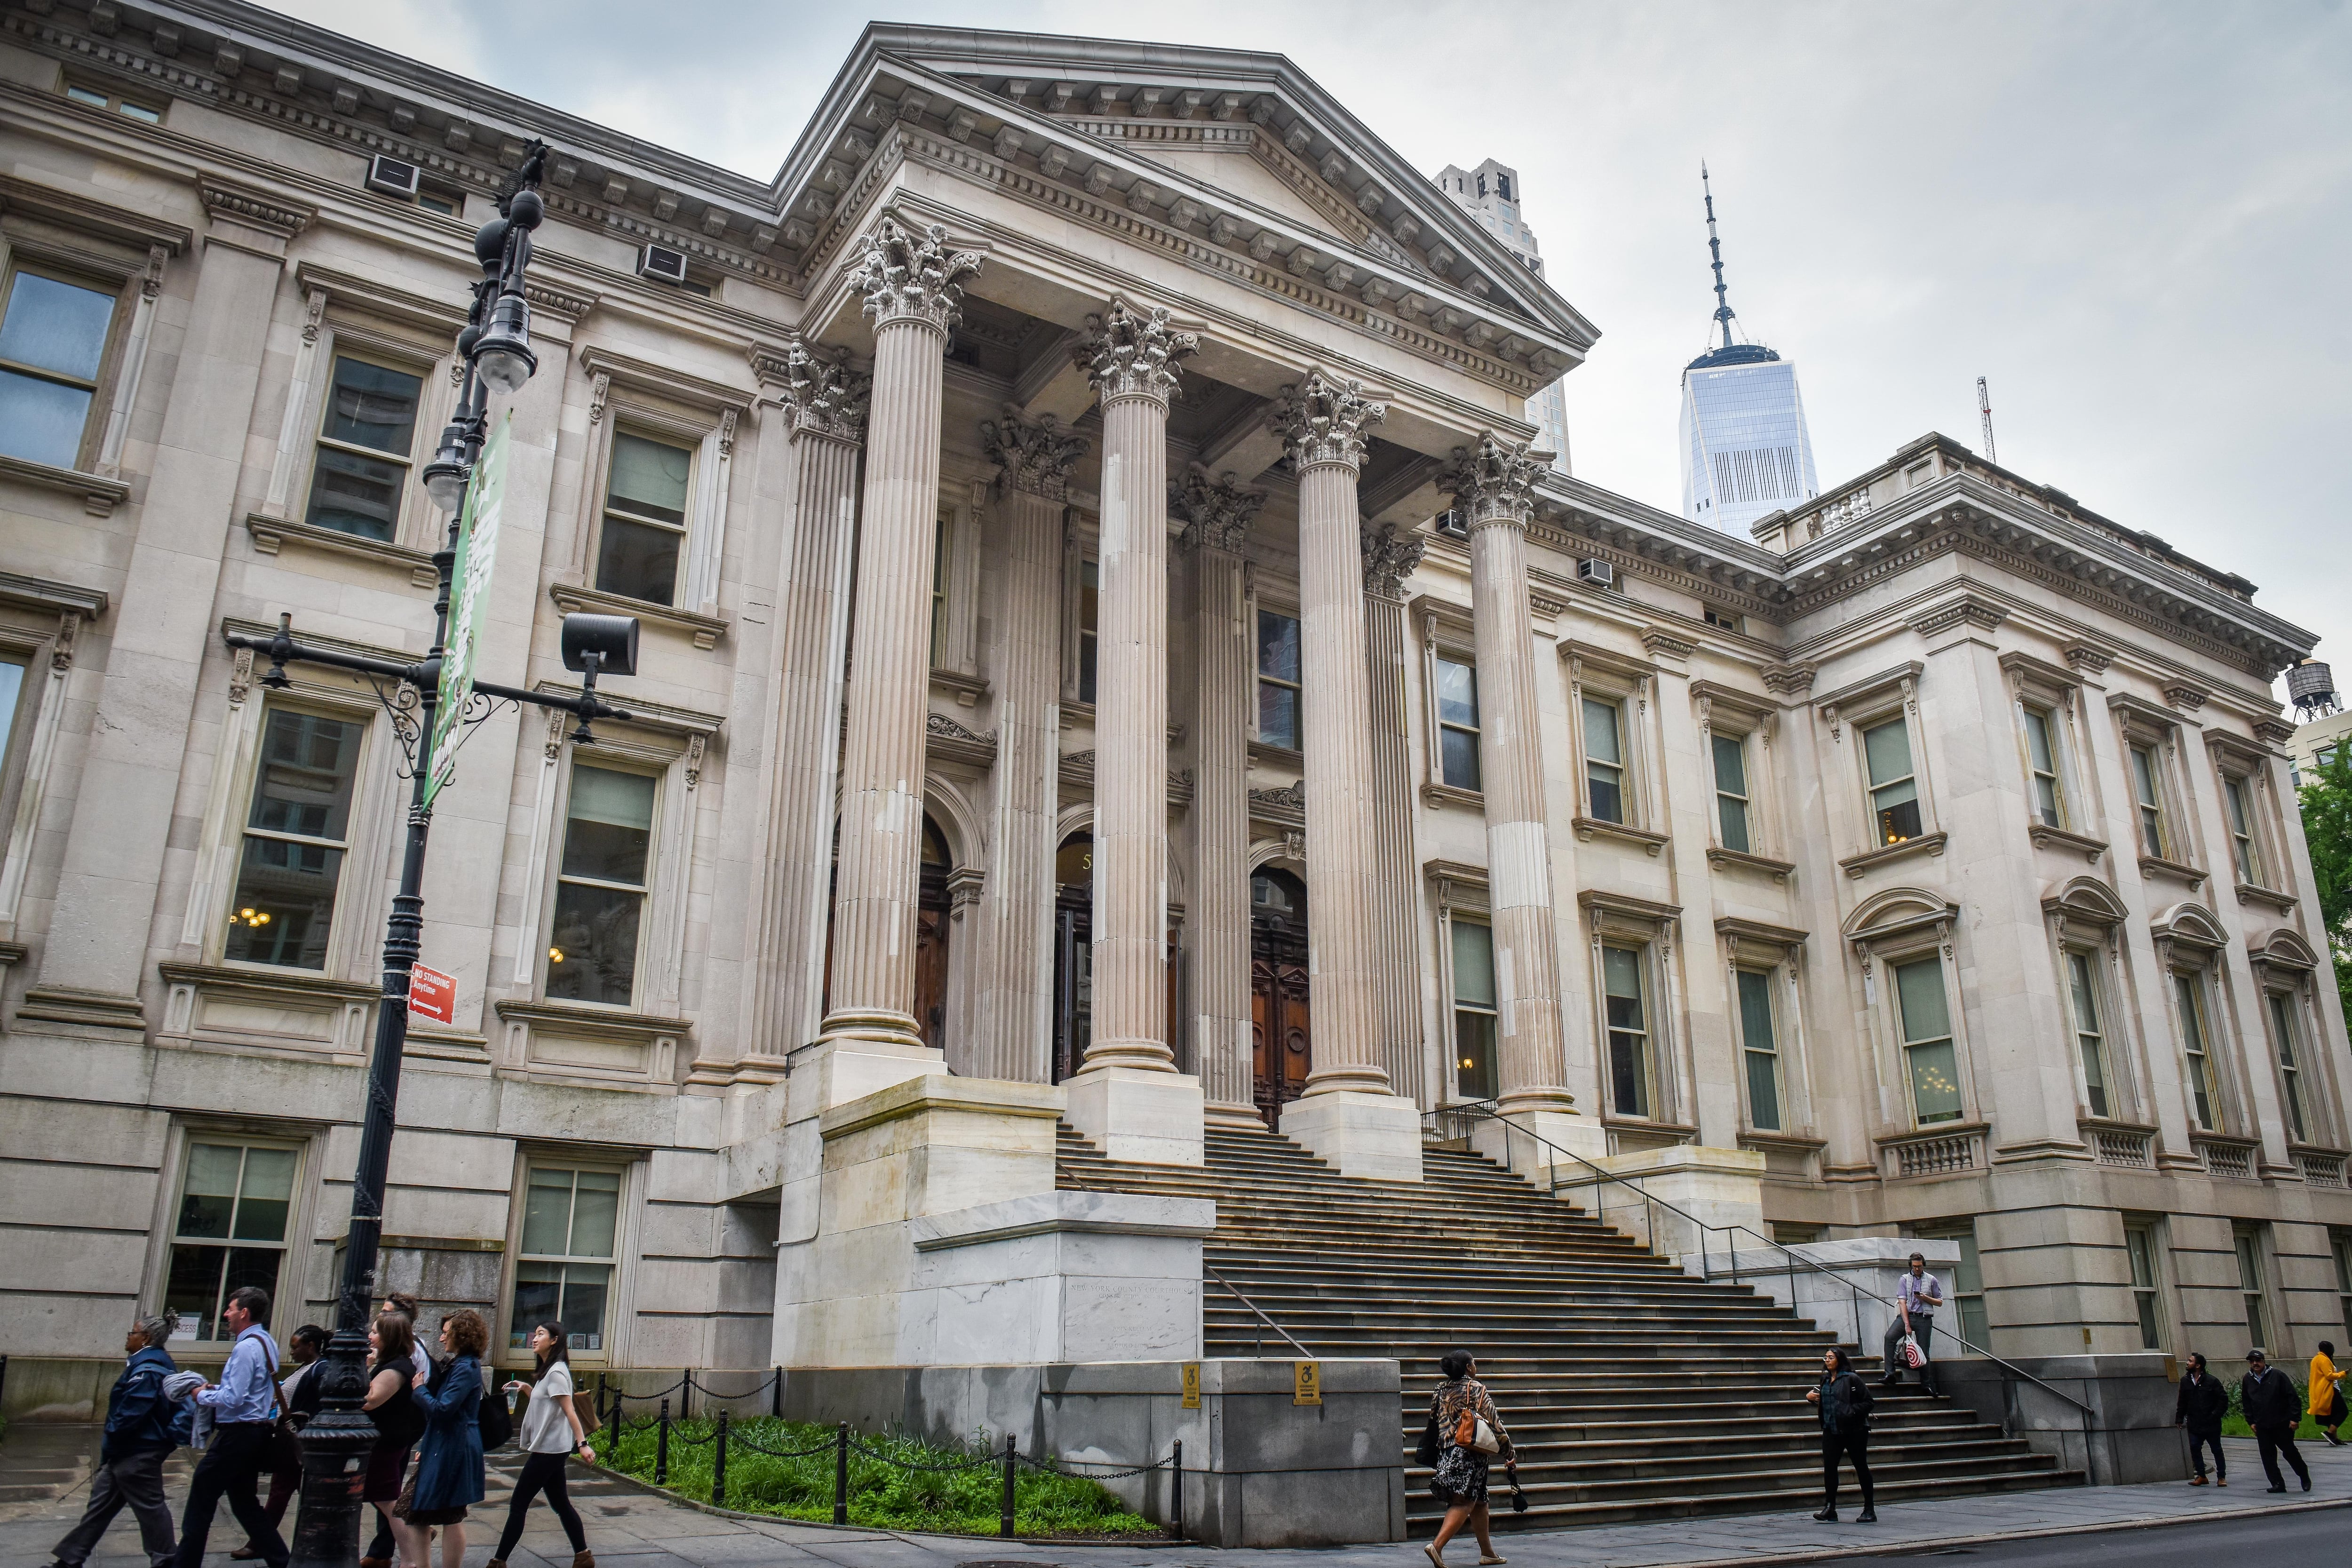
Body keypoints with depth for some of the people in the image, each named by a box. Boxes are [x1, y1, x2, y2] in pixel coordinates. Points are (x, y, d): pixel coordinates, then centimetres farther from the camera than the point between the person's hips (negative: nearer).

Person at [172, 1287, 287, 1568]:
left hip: (238, 1434, -10)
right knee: (244, 1502, 15)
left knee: (200, 1502, 3)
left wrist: (203, 1395, -6)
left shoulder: (246, 1348, -19)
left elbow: (233, 1399, -23)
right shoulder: (268, 1343, 12)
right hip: (258, 1431, 10)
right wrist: (216, 1389, 11)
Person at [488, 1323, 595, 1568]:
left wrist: (582, 1443, -26)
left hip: (548, 1449, -10)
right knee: (560, 1503, 12)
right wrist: (526, 1388, 8)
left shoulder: (556, 1372, -15)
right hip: (549, 1448, 10)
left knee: (518, 1506, -3)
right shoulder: (547, 1371, 16)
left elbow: (569, 1410, -20)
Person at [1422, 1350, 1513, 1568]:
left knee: (1479, 1502, 17)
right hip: (1470, 1452, -7)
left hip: (1446, 1451, 7)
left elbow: (1433, 1420, 16)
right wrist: (1510, 1456, -1)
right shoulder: (1476, 1388, -5)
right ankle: (1437, 1546, -23)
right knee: (1463, 1503, -9)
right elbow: (1494, 1423, -7)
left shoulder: (1441, 1390, 13)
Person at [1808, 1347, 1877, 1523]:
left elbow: (1868, 1402, -11)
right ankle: (1830, 1510, 2)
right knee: (1829, 1468, -1)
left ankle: (1870, 1510, 15)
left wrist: (1851, 1412, -22)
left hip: (1853, 1430, -6)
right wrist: (1810, 1397, 6)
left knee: (1861, 1467, 5)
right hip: (1831, 1430, 6)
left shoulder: (1851, 1379, -10)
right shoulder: (1826, 1380, 12)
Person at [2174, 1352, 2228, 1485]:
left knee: (2217, 1450, 6)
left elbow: (2223, 1399, -6)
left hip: (2211, 1424, -4)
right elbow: (2182, 1402, 11)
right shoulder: (2185, 1381, 6)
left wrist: (2216, 1415, -13)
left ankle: (2221, 1477, 17)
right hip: (2194, 1424, 4)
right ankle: (2201, 1476, 11)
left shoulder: (2212, 1381, -8)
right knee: (2195, 1449, 0)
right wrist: (2179, 1419, 7)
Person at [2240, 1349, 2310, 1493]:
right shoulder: (2248, 1380, 7)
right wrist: (2251, 1422, 10)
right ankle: (2278, 1484, 5)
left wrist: (2295, 1418, -13)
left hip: (2283, 1424, -4)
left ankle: (2305, 1476, 30)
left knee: (2290, 1452, 6)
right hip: (2262, 1427, 4)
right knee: (2268, 1456, 0)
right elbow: (2246, 1403, 15)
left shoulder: (2277, 1376, -6)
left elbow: (2292, 1397, -7)